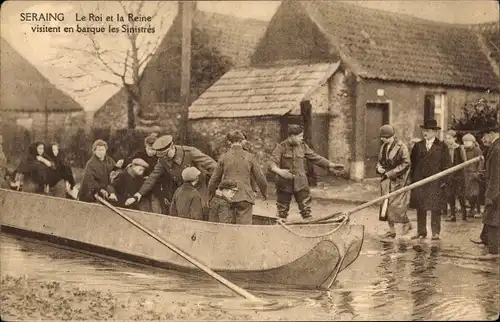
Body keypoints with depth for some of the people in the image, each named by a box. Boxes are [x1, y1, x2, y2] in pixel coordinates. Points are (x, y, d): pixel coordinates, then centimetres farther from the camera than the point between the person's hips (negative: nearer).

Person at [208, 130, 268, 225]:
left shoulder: (224, 157, 2)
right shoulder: (249, 157, 0)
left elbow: (214, 180, 8)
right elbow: (260, 179, 5)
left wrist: (210, 197, 23)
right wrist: (265, 194, 23)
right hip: (245, 197, -1)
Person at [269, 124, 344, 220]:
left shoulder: (303, 146, 4)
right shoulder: (281, 147, -8)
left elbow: (315, 157, 12)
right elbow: (272, 163, -19)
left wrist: (330, 165, 6)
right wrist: (279, 171, -41)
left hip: (300, 184, 3)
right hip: (285, 184, -2)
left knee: (306, 210, -2)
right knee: (282, 213, 8)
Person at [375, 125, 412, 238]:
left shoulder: (401, 147, -13)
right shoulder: (384, 147, 10)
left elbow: (406, 163, -16)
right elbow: (380, 161, 20)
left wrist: (391, 173, -18)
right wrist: (379, 167, -3)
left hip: (398, 180, -7)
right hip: (386, 180, 7)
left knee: (396, 204, -8)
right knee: (387, 204, 6)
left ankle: (406, 223, 17)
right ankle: (391, 230, 15)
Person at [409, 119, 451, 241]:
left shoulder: (442, 146, 2)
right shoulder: (417, 146, 11)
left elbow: (447, 165, -1)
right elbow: (412, 163, 12)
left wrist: (444, 181, -8)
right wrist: (413, 178, 4)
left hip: (436, 183, -3)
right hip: (419, 181, 3)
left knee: (436, 208, 0)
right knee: (420, 208, 5)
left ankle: (435, 233, 7)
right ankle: (421, 232, 13)